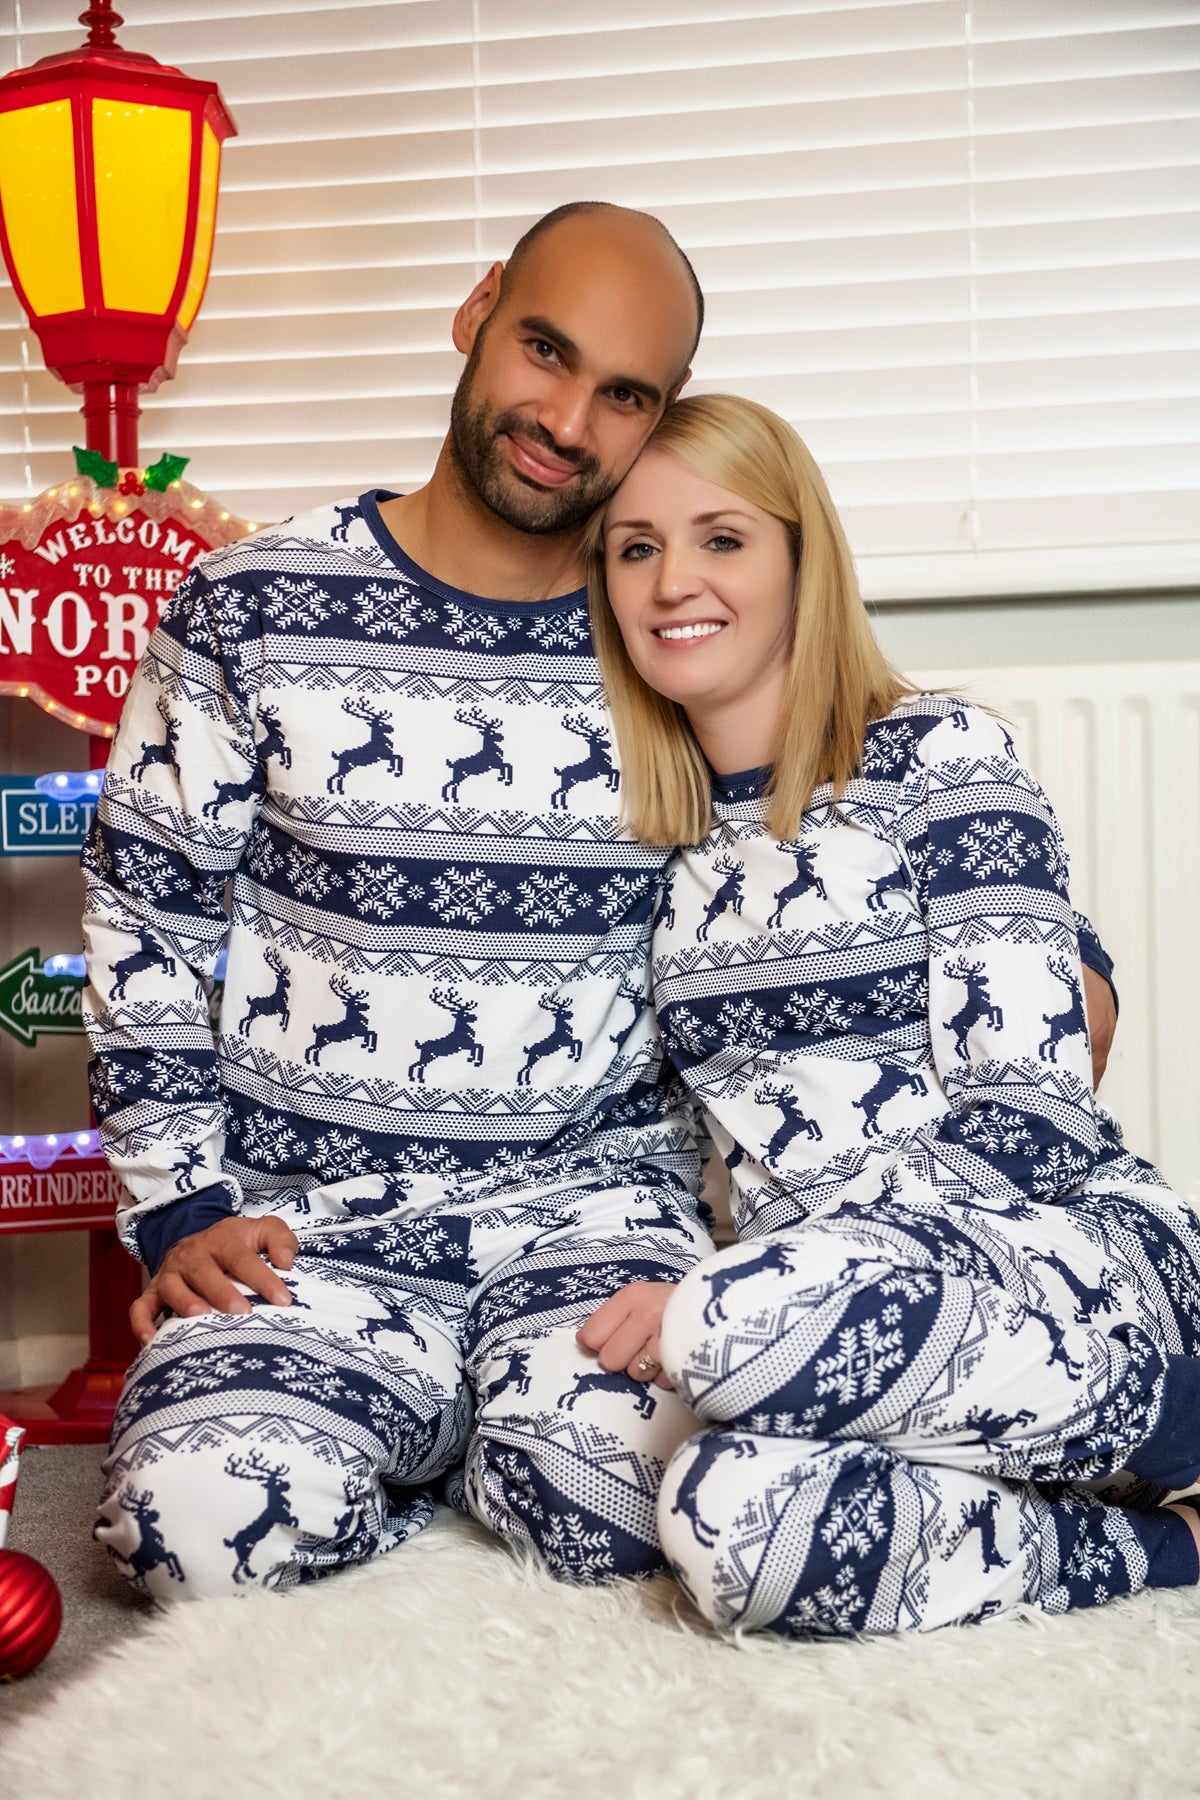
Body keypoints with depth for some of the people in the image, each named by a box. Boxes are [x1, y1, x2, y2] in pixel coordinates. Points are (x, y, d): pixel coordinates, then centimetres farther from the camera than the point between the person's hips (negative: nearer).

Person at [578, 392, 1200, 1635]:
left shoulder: (939, 758, -4)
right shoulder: (653, 835, 13)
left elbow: (1032, 1107, -13)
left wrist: (710, 1306, -20)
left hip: (1074, 1262, -4)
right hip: (824, 1320, 4)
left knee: (752, 1325, -36)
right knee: (724, 1514, -31)